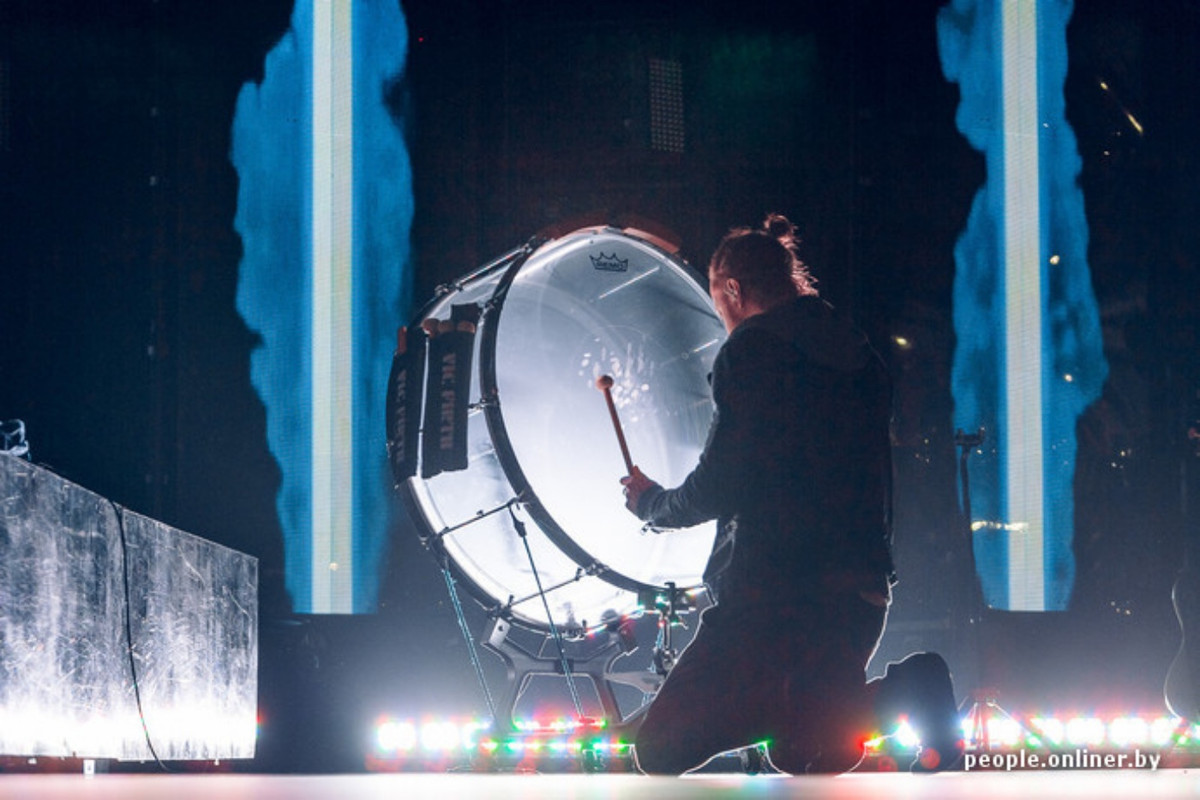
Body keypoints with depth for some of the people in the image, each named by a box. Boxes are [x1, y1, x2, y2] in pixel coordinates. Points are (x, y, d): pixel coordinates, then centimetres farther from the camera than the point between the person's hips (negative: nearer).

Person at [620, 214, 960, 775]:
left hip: (775, 595, -8)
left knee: (662, 750, -6)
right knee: (801, 753, 21)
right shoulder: (859, 358, 18)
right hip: (861, 592, 8)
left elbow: (720, 488, -8)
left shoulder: (751, 349, -5)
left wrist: (652, 502, 11)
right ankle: (897, 693, -10)